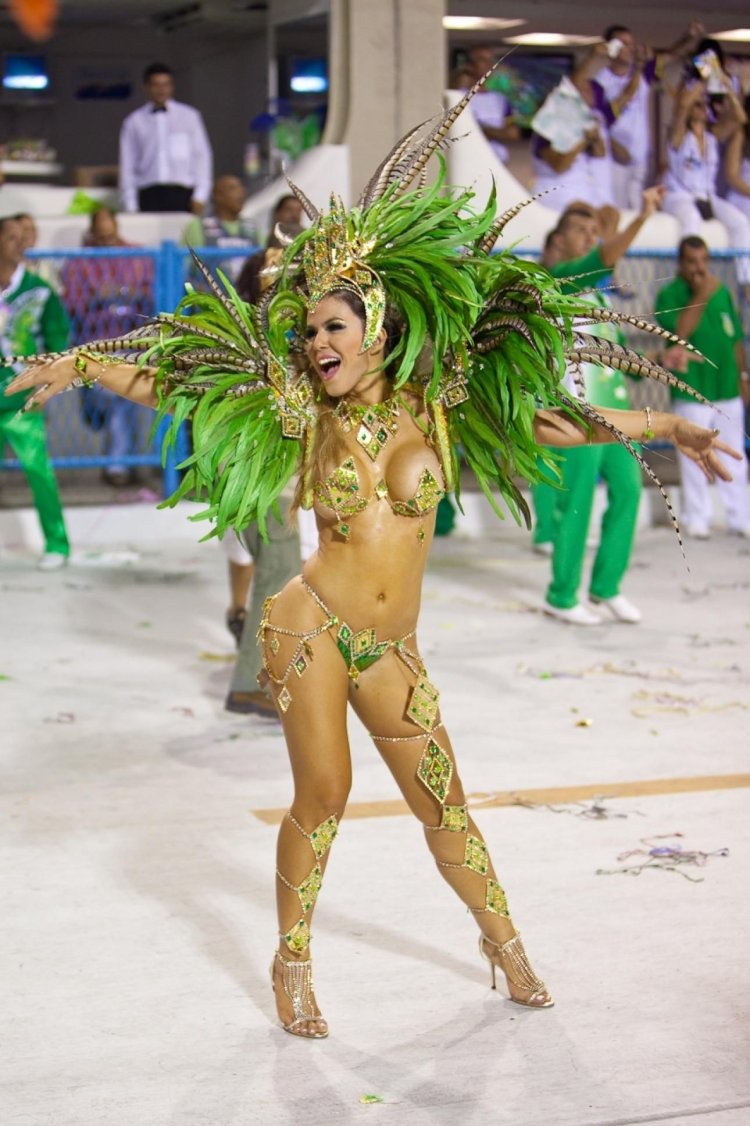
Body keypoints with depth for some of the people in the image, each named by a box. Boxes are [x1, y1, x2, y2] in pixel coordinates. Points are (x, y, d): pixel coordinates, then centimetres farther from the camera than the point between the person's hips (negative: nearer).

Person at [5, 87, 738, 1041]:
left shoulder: (435, 409, 1)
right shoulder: (301, 415, -1)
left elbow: (557, 423, 4)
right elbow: (179, 388, 2)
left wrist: (670, 427, 4)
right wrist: (77, 365, 1)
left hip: (391, 649, 2)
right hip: (312, 628, -1)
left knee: (443, 803, 6)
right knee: (322, 796, -1)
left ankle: (504, 941, 26)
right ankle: (292, 963, 19)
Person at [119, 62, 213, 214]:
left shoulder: (189, 116, 11)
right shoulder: (134, 122, 11)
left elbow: (201, 155, 10)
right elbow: (127, 165, 11)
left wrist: (200, 196, 1)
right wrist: (131, 206, 5)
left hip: (182, 193, 0)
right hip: (149, 194, 0)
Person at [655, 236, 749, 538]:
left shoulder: (722, 292, 11)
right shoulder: (669, 294, -5)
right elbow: (679, 331, -21)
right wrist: (701, 296, -23)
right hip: (691, 390, -5)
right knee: (693, 459, -1)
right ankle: (696, 519, 8)